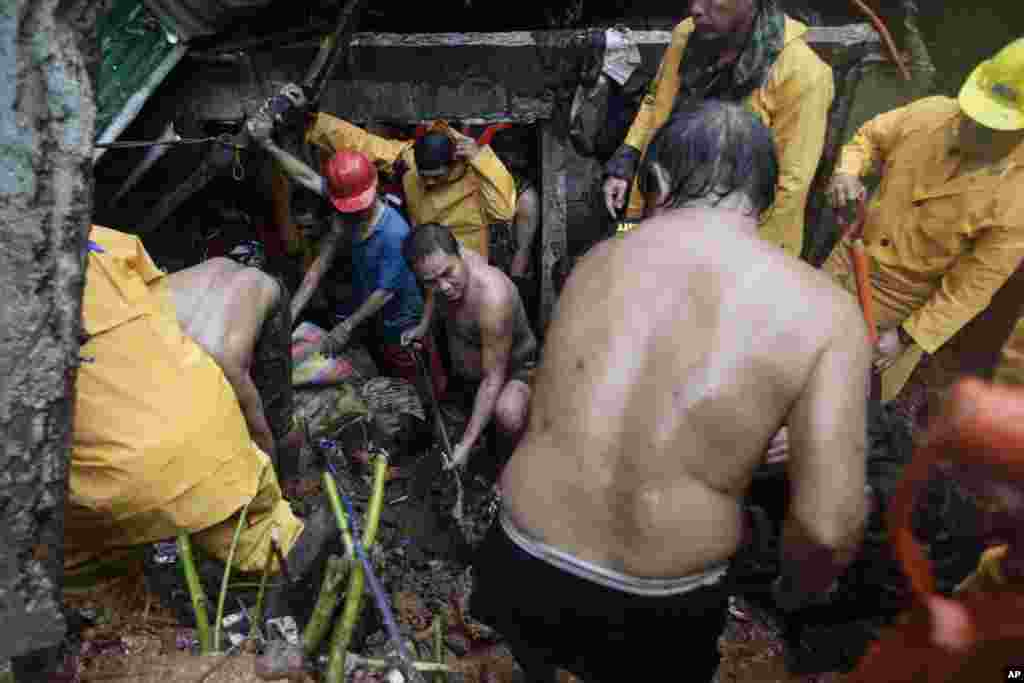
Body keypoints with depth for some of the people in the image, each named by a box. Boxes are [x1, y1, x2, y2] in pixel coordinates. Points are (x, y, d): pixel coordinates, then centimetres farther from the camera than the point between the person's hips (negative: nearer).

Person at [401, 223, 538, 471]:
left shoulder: (492, 298, -40)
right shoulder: (447, 260, -20)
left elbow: (493, 380, -32)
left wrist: (466, 444, -29)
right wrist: (424, 325, -1)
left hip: (513, 370, -7)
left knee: (508, 413, -36)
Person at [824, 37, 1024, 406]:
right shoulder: (931, 113, -14)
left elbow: (972, 287, -16)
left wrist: (907, 337, -18)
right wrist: (846, 172, -16)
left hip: (902, 302, -4)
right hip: (850, 257, 5)